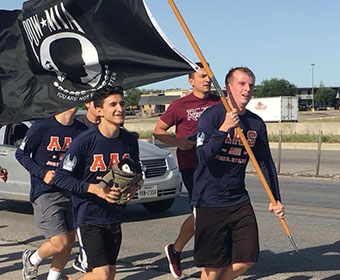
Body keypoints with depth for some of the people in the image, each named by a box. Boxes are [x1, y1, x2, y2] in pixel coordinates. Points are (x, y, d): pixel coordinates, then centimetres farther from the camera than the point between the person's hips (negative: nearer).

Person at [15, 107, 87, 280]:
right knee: (60, 243, -10)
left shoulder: (81, 130, 1)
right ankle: (32, 260, 21)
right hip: (44, 194, -5)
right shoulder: (41, 127, -11)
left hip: (69, 193, 5)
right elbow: (21, 154, -3)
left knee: (70, 240, 9)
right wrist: (42, 173, -13)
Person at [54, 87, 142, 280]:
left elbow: (137, 171, 18)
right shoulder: (85, 141, -14)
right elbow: (61, 177, -13)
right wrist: (95, 188, -23)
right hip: (89, 216, -6)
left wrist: (134, 186, -5)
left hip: (114, 216, 6)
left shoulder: (129, 141, 2)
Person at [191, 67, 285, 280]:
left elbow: (266, 162, 14)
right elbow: (203, 156, -19)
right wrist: (224, 128, -25)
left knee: (247, 259, 3)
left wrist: (276, 198, 10)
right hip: (210, 202, -5)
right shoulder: (212, 116, -9)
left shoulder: (256, 124, 6)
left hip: (239, 200, 5)